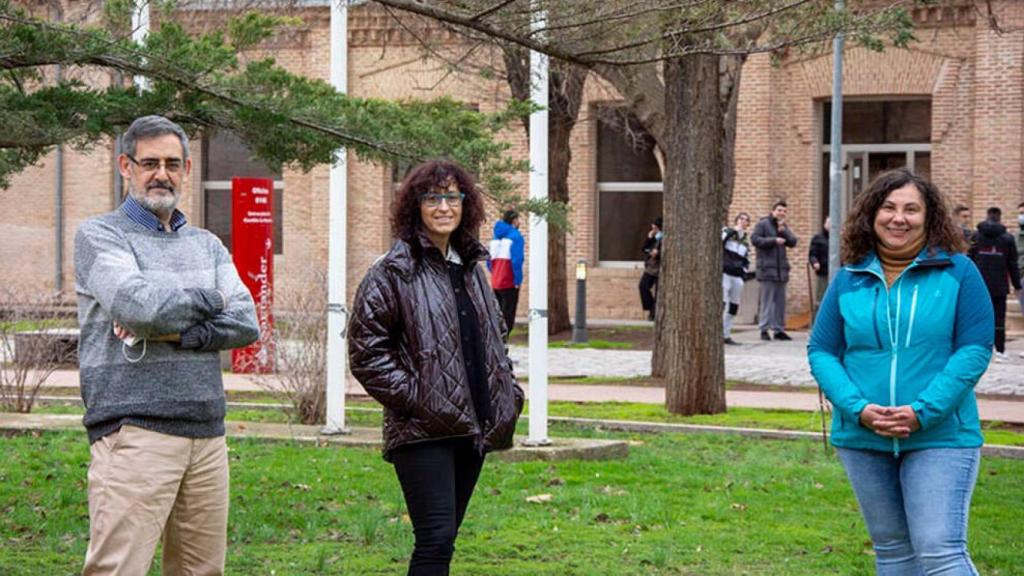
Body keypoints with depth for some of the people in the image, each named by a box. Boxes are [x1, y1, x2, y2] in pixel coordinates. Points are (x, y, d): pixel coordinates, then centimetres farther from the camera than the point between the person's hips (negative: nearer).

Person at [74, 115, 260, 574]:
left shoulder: (207, 245, 19)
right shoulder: (99, 236, 2)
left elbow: (246, 323, 4)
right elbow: (137, 304, -17)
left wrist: (175, 333, -10)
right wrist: (205, 300, 0)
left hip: (207, 434, 6)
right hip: (134, 432, -6)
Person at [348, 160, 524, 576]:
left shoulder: (470, 269, 16)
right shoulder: (394, 271, -6)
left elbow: (494, 339, 28)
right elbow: (365, 352, -10)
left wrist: (508, 395, 14)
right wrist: (413, 397, -15)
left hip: (471, 428, 7)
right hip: (423, 432, -7)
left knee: (442, 539, 11)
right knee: (436, 541, -16)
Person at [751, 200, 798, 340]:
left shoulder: (784, 226, 17)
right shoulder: (763, 224, -2)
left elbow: (793, 242, 7)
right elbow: (755, 239, -13)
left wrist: (783, 231, -8)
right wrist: (774, 240, -16)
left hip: (781, 269, 7)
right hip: (767, 268, -7)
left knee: (780, 301, 8)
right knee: (767, 300, -8)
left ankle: (779, 329, 13)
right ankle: (764, 329, -5)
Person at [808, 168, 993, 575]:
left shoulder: (957, 272, -2)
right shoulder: (850, 279, 5)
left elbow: (975, 349, -7)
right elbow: (821, 351, 5)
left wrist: (923, 412, -17)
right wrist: (857, 408, -12)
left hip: (940, 437, -4)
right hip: (862, 439, 4)